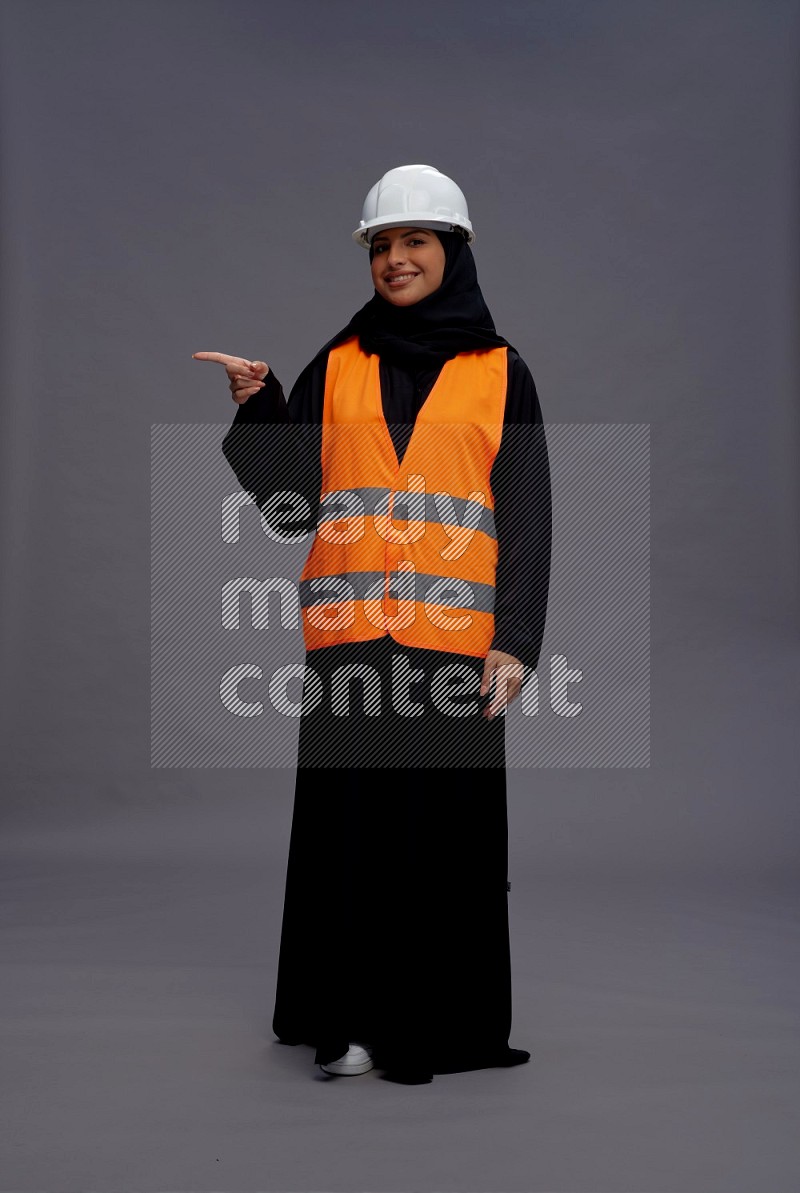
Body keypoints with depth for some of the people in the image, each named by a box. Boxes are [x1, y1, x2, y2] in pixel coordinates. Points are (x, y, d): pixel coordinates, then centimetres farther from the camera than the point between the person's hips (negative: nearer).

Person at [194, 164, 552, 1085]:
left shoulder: (500, 372, 8)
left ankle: (438, 1022, 15)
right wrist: (256, 406, -8)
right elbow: (290, 494, 8)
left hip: (454, 634, -1)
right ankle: (350, 1019, 14)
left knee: (446, 826, 2)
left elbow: (528, 516, 3)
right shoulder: (337, 366, 13)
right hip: (350, 631, 2)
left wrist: (515, 641, -7)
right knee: (350, 822, 3)